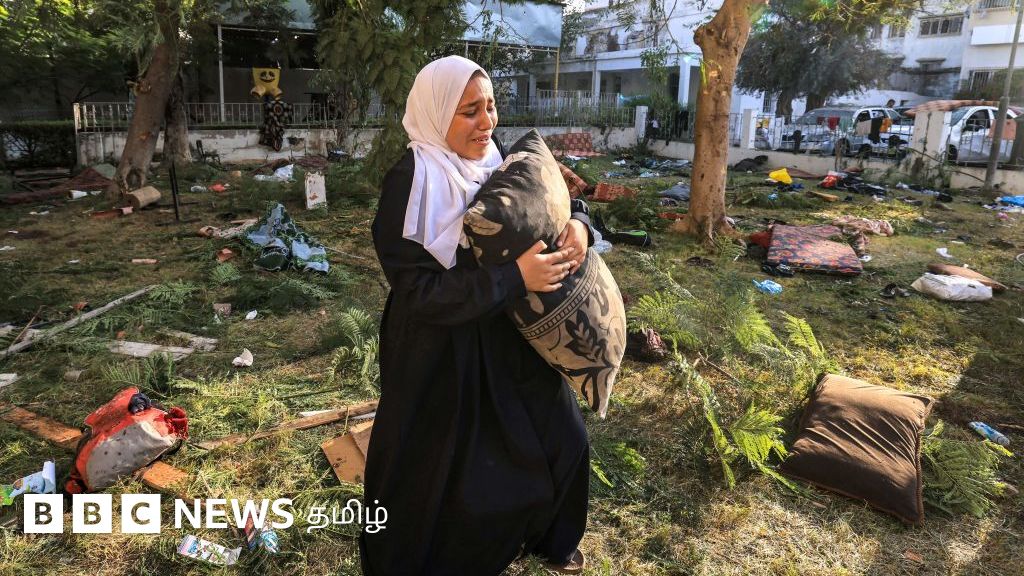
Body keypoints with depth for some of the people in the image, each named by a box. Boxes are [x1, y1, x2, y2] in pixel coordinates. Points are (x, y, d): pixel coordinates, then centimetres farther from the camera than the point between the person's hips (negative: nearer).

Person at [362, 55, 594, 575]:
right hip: (440, 355, -6)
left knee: (559, 438, 20)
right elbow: (420, 292, -25)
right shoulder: (409, 185, -21)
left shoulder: (500, 161, -4)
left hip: (509, 337, 7)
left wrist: (578, 224, -16)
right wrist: (514, 278, -31)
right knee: (444, 477, 10)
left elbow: (558, 197, 8)